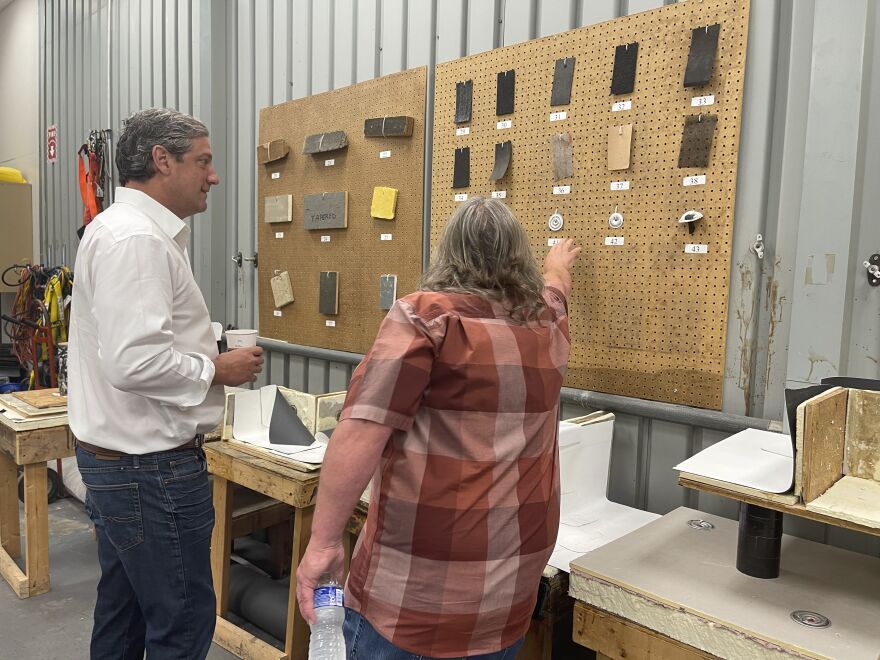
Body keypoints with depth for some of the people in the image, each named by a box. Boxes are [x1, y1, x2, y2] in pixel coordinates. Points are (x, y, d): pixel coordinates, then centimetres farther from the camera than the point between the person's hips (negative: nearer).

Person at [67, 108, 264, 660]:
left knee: (122, 613, 23)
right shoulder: (136, 239, -21)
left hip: (115, 457, 11)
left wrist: (206, 355, 10)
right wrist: (218, 370, -15)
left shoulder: (122, 228, 13)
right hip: (150, 467, -10)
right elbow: (134, 362, -29)